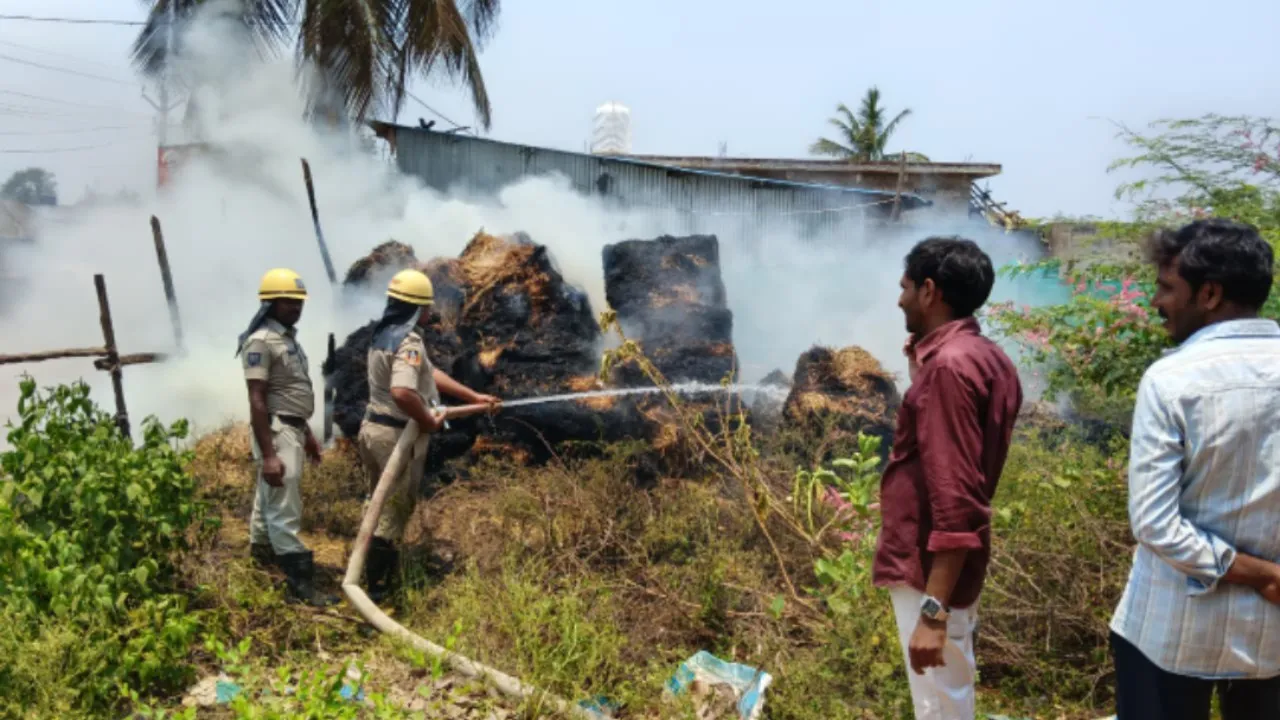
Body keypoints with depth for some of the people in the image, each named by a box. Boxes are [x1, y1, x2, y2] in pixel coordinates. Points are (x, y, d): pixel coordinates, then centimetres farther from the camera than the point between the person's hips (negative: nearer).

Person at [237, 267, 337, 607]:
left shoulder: (289, 337, 12)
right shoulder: (261, 342, -17)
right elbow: (257, 402, -21)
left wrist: (307, 433, 24)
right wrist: (268, 454, -25)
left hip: (292, 428, 10)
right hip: (276, 431, -10)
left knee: (269, 496, 25)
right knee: (285, 510, -6)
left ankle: (261, 547, 43)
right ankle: (300, 581, -4)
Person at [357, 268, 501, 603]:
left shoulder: (385, 333, 10)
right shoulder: (409, 342, -22)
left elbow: (429, 374, 15)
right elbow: (403, 393, -39)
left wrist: (474, 397, 16)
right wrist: (428, 421, -22)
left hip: (373, 427, 9)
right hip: (398, 435, -9)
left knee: (380, 506, 22)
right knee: (394, 511, 4)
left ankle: (374, 574, 36)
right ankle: (377, 587, 13)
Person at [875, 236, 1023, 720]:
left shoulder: (950, 365, -21)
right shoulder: (986, 357, 8)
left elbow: (956, 500, -26)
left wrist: (933, 608, -26)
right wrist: (920, 374, 12)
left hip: (932, 569, -10)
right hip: (947, 566, 10)